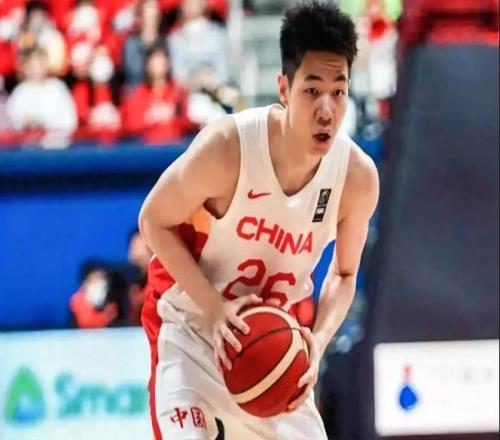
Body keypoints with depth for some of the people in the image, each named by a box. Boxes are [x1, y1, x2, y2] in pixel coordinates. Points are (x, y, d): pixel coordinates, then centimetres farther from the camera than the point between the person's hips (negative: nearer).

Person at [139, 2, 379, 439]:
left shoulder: (359, 176, -15)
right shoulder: (226, 146, -27)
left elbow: (343, 274, 3)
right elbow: (154, 221, -12)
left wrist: (319, 339, -16)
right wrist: (214, 306, -23)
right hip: (193, 322, -4)